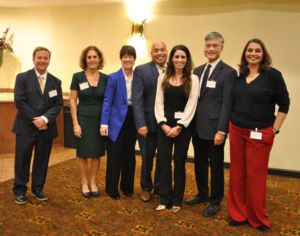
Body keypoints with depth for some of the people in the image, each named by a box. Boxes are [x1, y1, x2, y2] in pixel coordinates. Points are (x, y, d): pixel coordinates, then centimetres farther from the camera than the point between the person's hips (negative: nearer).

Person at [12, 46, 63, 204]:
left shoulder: (56, 82, 9)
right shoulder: (22, 77, 0)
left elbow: (58, 104, 2)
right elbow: (19, 101, -8)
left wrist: (45, 119, -14)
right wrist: (35, 120, -15)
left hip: (47, 128, 3)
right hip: (26, 128, -3)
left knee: (42, 160, 10)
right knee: (22, 160, 4)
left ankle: (37, 189, 25)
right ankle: (19, 191, 19)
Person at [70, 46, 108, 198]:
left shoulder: (105, 78, 2)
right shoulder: (78, 77, -2)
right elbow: (73, 101, -2)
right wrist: (75, 123, -8)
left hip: (100, 120, 2)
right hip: (83, 118, -2)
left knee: (97, 152, 9)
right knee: (83, 152, 6)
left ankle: (93, 182, 26)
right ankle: (84, 183, 23)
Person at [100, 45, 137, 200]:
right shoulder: (113, 78, -4)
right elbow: (107, 101, -6)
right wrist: (104, 123, -13)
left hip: (132, 120, 3)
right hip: (117, 121, -3)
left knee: (129, 155, 13)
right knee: (115, 156, 3)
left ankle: (127, 187, 29)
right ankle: (112, 189, 19)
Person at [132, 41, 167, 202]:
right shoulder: (141, 70, -3)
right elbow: (137, 99, -9)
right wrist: (141, 124, -16)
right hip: (149, 123, -2)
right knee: (147, 158, 11)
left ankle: (159, 187, 35)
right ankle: (146, 188, 32)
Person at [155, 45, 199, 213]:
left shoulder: (193, 79, -2)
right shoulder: (163, 78, 6)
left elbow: (191, 105, -6)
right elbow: (159, 102, 4)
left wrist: (179, 127, -12)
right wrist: (163, 124, -8)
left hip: (183, 126, -2)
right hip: (164, 125, 2)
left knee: (179, 163, 6)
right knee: (164, 162, 4)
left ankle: (177, 200, 20)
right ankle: (165, 199, 17)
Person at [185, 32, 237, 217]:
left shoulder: (228, 72, -8)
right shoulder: (198, 71, 12)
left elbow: (227, 104, -13)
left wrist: (221, 131, -17)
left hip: (214, 129, -6)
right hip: (198, 127, 6)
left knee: (216, 166, 7)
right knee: (200, 163, 17)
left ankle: (215, 202, 24)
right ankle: (202, 194, 37)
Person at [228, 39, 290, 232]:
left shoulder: (273, 75, -5)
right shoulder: (239, 76, 7)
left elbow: (284, 104, -3)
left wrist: (274, 130, -6)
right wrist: (232, 125, 8)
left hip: (260, 134, -4)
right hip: (236, 131, 4)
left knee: (256, 177, 4)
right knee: (237, 174, 9)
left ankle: (258, 218, 24)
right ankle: (238, 214, 26)